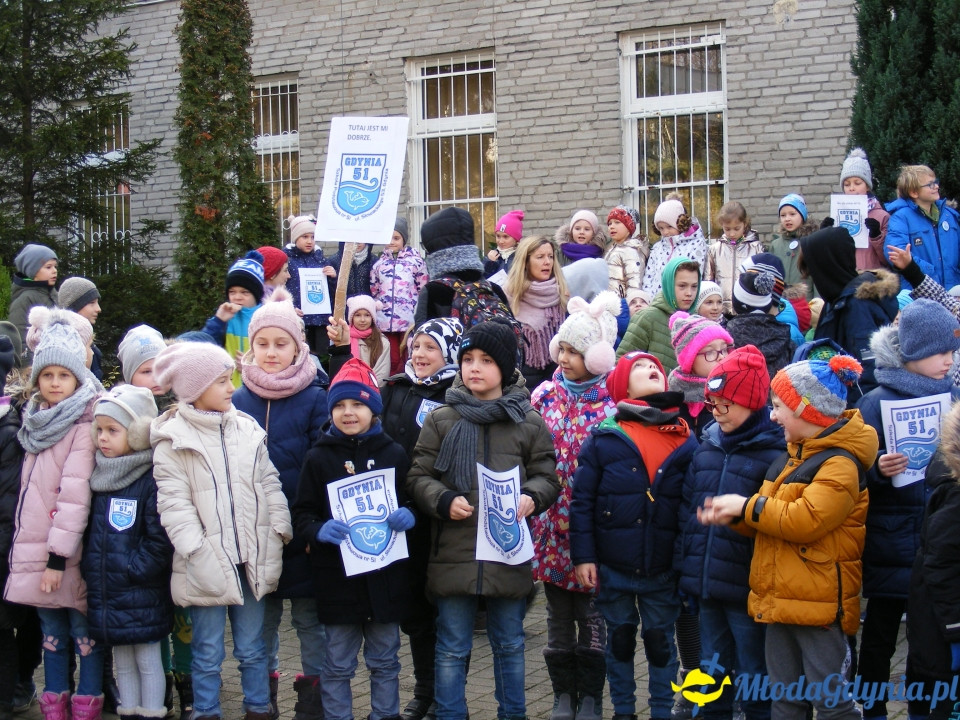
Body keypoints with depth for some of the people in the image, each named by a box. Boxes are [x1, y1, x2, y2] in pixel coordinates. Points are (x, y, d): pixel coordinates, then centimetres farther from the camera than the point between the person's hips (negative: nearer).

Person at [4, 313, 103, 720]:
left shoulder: (84, 426, -11)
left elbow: (76, 493, -17)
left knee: (85, 634, 1)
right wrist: (40, 553, 12)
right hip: (34, 549, 7)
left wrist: (58, 555, -20)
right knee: (52, 636, 14)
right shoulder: (37, 422, 13)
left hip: (71, 554, -7)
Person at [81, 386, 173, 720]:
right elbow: (90, 532, 17)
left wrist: (133, 570, -16)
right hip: (106, 595, 7)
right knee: (123, 664, 15)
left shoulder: (152, 480, -13)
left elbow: (160, 539, -16)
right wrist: (89, 567, 6)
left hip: (143, 597, -7)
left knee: (147, 661, 4)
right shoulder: (99, 479, 9)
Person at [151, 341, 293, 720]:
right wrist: (197, 550, -18)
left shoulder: (247, 430, 9)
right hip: (208, 563, -4)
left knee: (252, 649, 14)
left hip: (251, 559, 4)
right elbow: (174, 503, -11)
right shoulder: (173, 440, -6)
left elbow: (269, 485, 10)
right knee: (208, 653, 7)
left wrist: (280, 530, 0)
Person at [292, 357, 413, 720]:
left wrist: (408, 516, -13)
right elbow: (301, 514, 1)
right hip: (337, 577, -1)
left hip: (385, 576, 1)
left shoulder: (393, 454, 3)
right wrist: (320, 530, -19)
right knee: (337, 665, 7)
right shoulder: (318, 458, 1)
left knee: (385, 661, 13)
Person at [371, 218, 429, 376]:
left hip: (409, 321, -3)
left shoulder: (415, 261, 1)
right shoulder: (379, 263, 11)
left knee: (408, 360, 2)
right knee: (392, 361, 7)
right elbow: (373, 291, 17)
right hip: (385, 321, 3)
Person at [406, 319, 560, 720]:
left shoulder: (528, 423, 3)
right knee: (452, 650, 8)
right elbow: (418, 477, 3)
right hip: (454, 553, 0)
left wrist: (531, 498, -15)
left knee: (509, 645, 14)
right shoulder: (440, 420, 2)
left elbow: (547, 477, 7)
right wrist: (444, 501, -16)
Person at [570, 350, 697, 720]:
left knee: (661, 642, 10)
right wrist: (583, 555, -8)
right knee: (619, 639, 13)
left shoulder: (686, 442, 2)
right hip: (613, 567, -1)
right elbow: (582, 501, -3)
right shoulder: (603, 438, -4)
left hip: (664, 569, 1)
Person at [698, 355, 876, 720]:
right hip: (782, 601, 9)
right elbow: (773, 521, 20)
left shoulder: (840, 464, -15)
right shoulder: (795, 455, 15)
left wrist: (746, 506, -15)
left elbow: (806, 520, -26)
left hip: (819, 604, -9)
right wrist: (734, 517, 1)